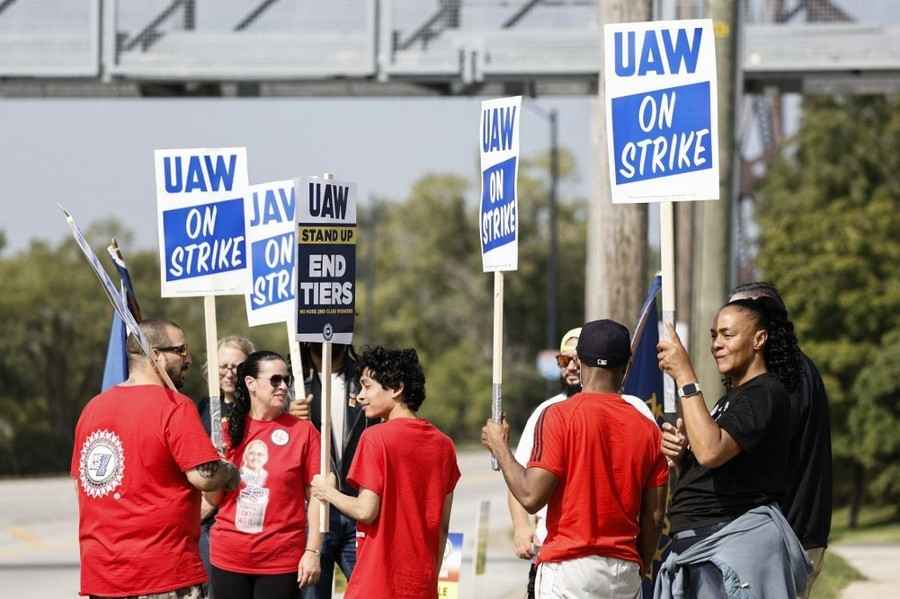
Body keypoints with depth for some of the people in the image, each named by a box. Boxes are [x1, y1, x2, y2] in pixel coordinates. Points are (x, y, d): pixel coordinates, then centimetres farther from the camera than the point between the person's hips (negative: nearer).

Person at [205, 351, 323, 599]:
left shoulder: (302, 430, -3)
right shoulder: (229, 429, 5)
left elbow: (315, 496, -2)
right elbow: (214, 499, 11)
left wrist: (313, 551, -8)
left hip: (281, 559, -3)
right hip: (228, 557, 3)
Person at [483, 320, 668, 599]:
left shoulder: (560, 416, -6)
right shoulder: (647, 428, 7)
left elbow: (531, 496, -11)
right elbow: (654, 515, 9)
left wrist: (499, 447, 3)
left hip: (569, 565, -4)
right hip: (624, 573, 5)